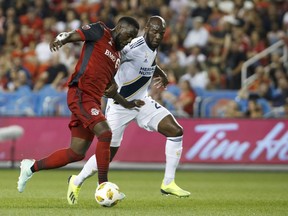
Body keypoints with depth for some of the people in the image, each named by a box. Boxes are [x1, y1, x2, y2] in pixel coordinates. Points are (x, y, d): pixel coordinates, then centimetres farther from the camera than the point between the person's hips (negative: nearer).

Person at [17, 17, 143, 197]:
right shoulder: (100, 32, 2)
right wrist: (60, 40, -31)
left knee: (77, 153, 5)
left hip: (93, 101, 9)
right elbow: (72, 35, -10)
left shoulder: (117, 55, 24)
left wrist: (127, 104, 25)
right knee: (105, 133, -23)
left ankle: (31, 167, 21)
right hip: (81, 94, -9)